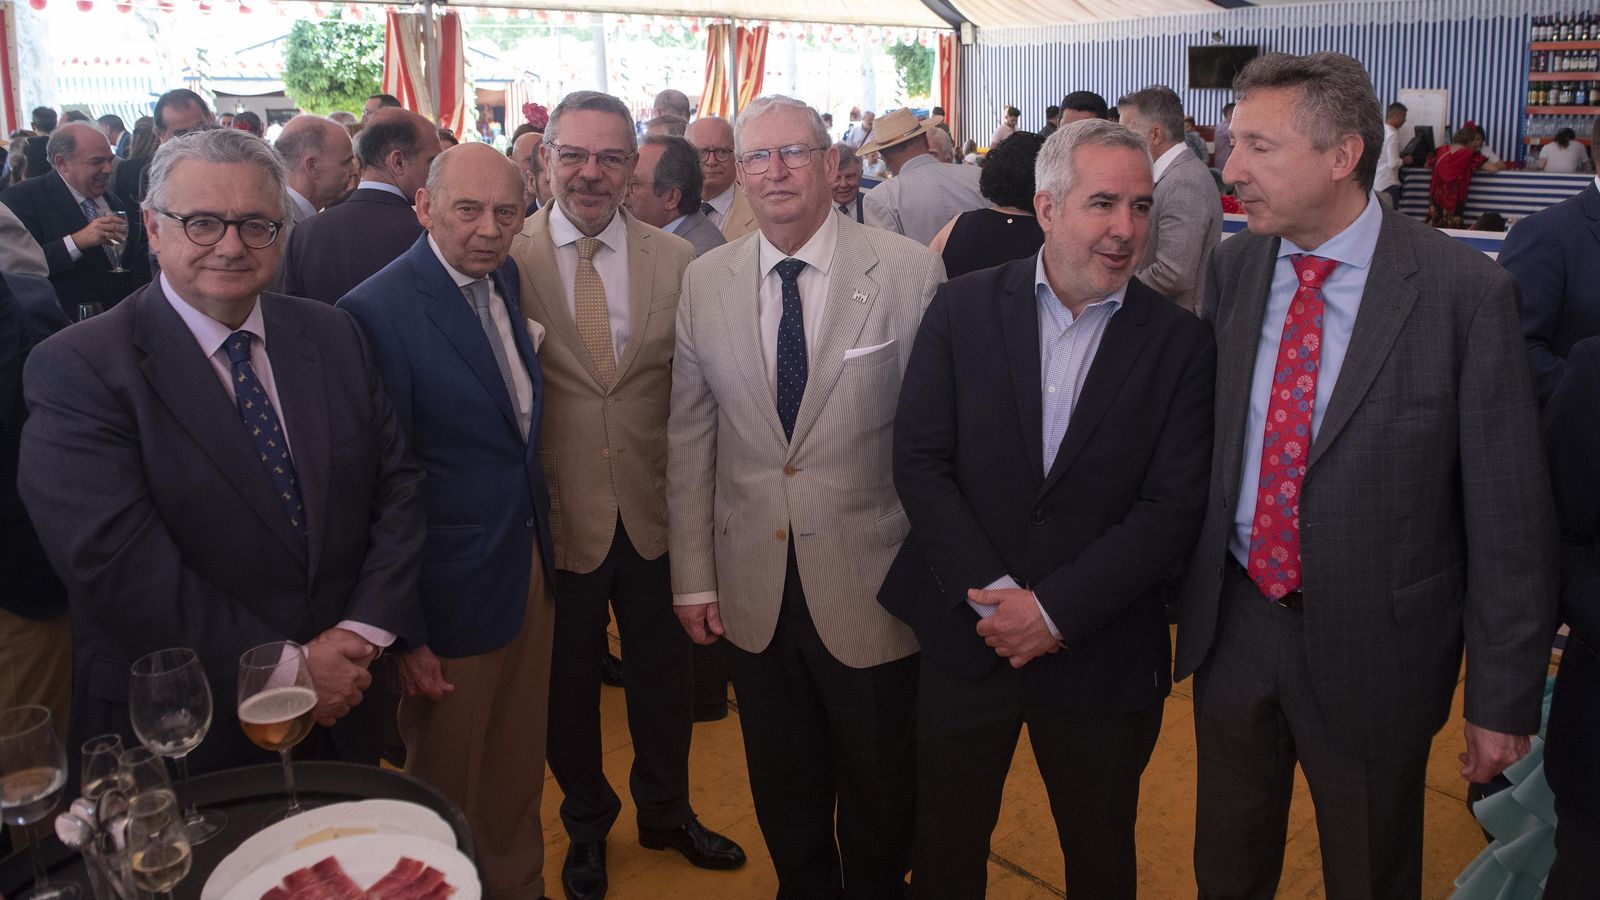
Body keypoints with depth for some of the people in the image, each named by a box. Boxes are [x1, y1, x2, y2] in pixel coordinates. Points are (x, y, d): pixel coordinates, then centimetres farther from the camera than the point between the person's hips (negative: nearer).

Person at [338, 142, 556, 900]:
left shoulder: (503, 278, 4)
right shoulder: (379, 312, -19)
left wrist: (542, 540, 7)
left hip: (530, 573, 7)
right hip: (452, 594, -7)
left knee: (520, 770, 22)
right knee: (446, 785, 14)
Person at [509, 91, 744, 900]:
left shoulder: (675, 259, 0)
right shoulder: (508, 257, -7)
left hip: (654, 507, 2)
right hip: (555, 510, -2)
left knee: (661, 669, 18)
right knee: (568, 678, 16)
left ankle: (666, 810, 43)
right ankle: (586, 822, 41)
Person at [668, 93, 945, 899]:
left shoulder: (908, 272, -10)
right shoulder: (705, 282, 1)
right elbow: (690, 439, 4)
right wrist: (693, 579, 4)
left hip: (870, 584, -3)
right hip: (756, 590, 3)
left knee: (879, 796, 16)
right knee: (784, 798, 20)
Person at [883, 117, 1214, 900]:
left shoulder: (1179, 343, -5)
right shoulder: (961, 311, -4)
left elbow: (1173, 508, -10)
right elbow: (918, 463, -8)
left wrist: (1055, 609, -17)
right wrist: (993, 597, -16)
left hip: (1103, 653, 0)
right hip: (965, 633, 0)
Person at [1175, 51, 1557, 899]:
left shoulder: (1465, 291, -16)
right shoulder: (1232, 266, -2)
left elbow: (1507, 512, -12)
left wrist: (1503, 697, -8)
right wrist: (1182, 583, 8)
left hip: (1373, 647, -3)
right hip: (1232, 622, 4)